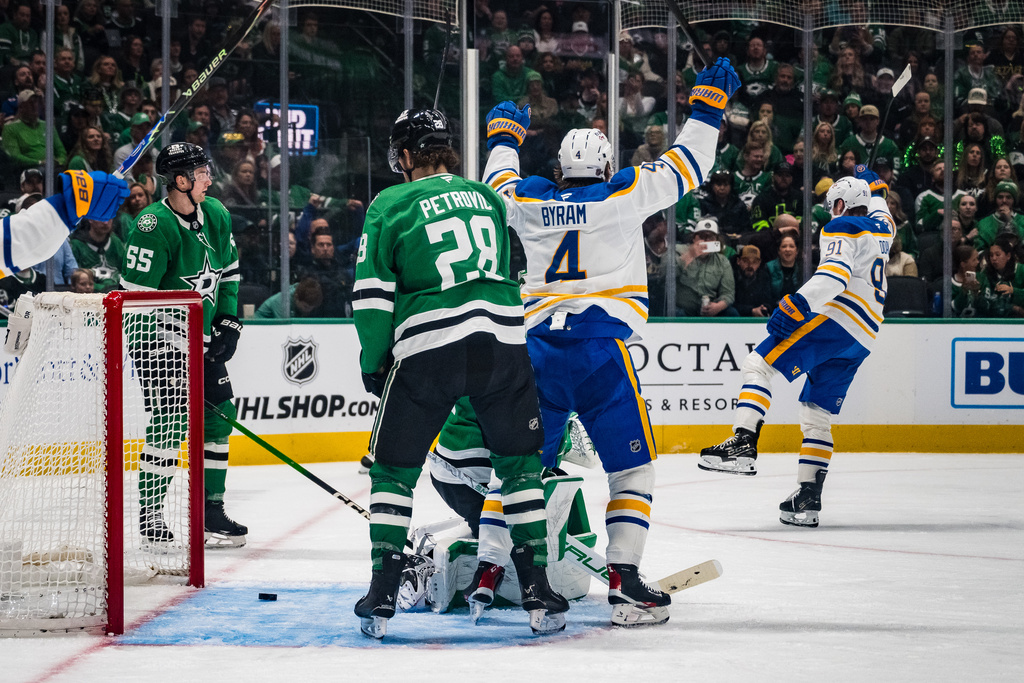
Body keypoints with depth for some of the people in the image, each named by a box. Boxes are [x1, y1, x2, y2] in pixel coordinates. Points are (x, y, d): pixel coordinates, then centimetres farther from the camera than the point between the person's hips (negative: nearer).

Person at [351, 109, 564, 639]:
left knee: (394, 469, 11)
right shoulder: (488, 197, 17)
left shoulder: (390, 206, 4)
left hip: (426, 350, -3)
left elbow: (372, 295, 1)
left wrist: (373, 361, 11)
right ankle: (538, 594, 9)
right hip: (503, 343, 3)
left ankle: (381, 598, 8)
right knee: (520, 463, 15)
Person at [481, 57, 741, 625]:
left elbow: (499, 182, 33)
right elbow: (684, 168, 10)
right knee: (632, 466, 2)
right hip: (600, 347, -4)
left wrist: (504, 136, 50)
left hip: (536, 347, 4)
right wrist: (708, 105, 21)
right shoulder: (624, 195, 3)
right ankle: (623, 580, -11)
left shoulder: (529, 201, 12)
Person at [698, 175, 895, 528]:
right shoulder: (881, 229, 23)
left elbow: (835, 274, -19)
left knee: (759, 365, -13)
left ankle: (743, 443, -33)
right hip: (861, 341, 8)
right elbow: (879, 211, 50)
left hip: (835, 318, -8)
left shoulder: (842, 230, 0)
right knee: (817, 415, 10)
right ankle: (808, 499, 3)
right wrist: (872, 186, 67)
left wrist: (799, 304, -28)